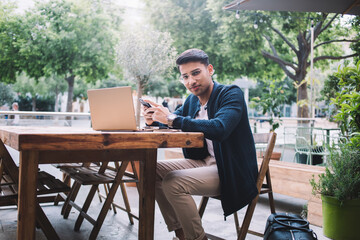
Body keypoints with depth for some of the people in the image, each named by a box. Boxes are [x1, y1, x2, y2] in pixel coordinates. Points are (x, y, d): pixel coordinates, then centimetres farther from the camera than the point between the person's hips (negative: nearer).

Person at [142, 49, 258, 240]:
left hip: (232, 171, -8)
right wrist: (154, 119, -4)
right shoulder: (192, 100, 9)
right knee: (154, 171, -3)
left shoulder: (232, 94, -13)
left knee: (173, 182, -25)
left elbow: (219, 129, -32)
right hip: (205, 161, 8)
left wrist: (172, 119, -31)